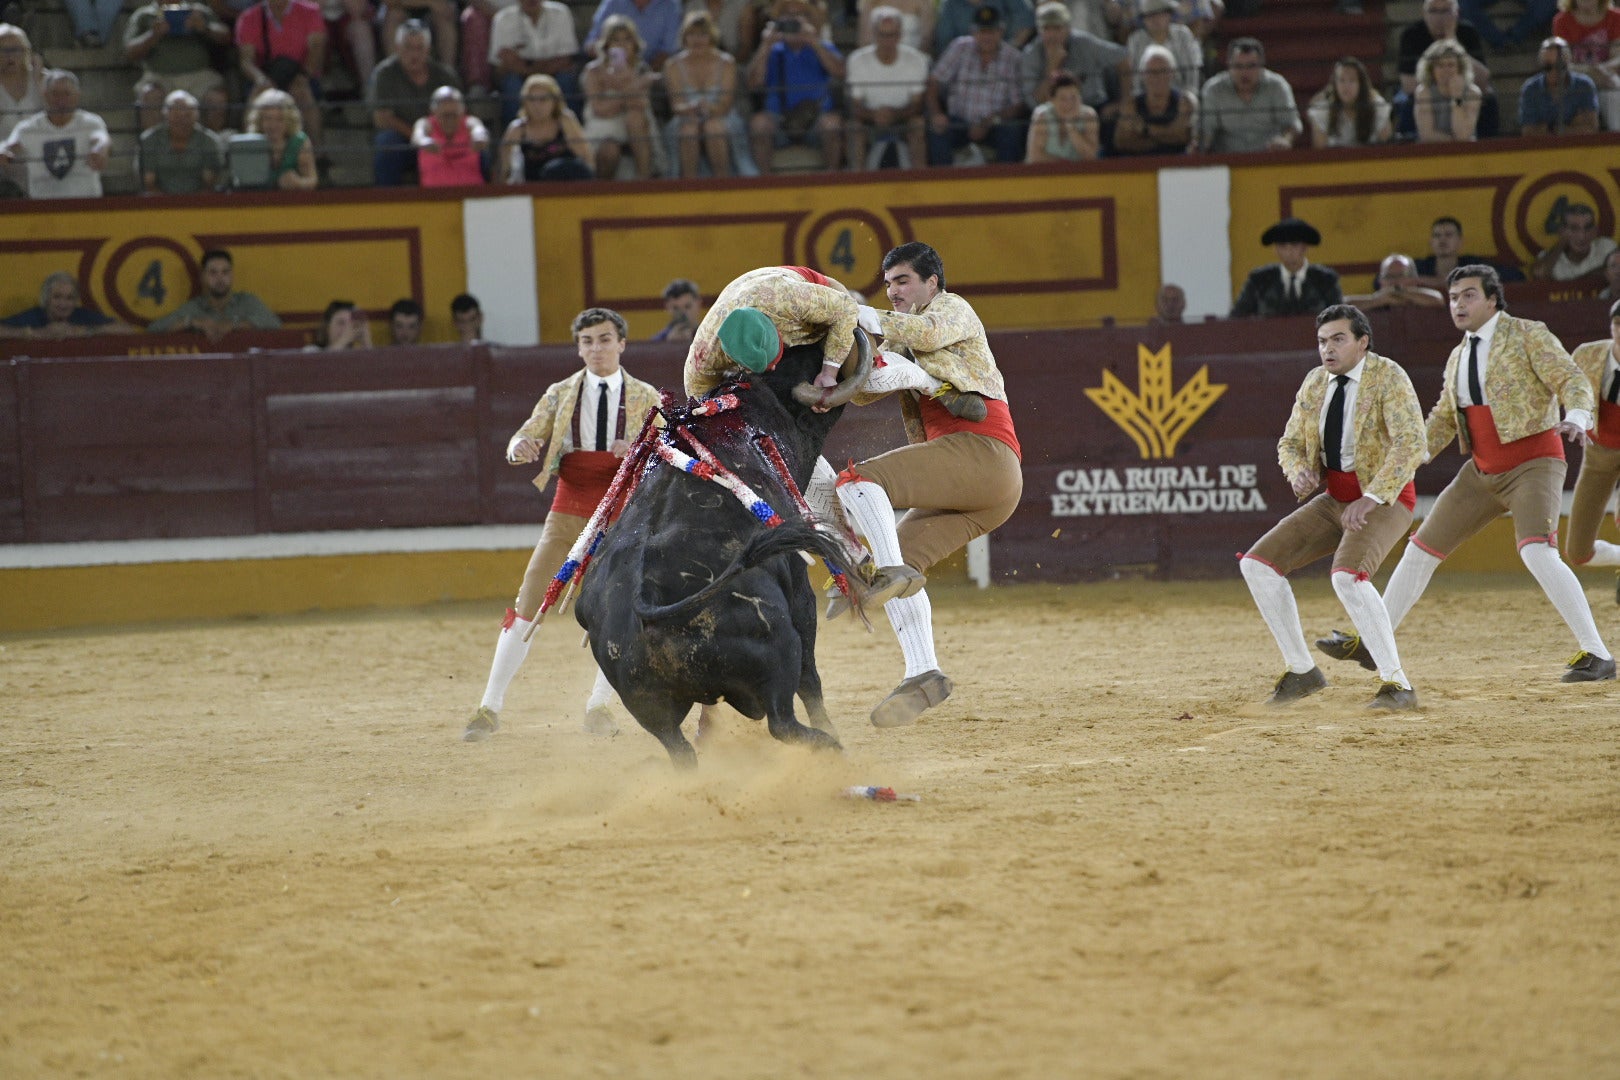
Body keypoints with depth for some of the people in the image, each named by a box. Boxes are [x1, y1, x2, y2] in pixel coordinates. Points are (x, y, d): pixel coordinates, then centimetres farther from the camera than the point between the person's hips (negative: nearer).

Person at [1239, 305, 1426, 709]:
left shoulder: (1388, 377, -16)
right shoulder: (1315, 383, 4)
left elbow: (1411, 445, -27)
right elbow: (1290, 443, 13)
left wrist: (1370, 499, -35)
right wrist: (1298, 472, -11)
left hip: (1385, 499, -7)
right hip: (1334, 500, 7)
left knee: (1347, 576, -33)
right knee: (1257, 564, -2)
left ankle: (1397, 684, -24)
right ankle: (1301, 670, 10)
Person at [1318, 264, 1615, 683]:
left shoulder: (1528, 335, -6)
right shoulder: (1458, 358, 14)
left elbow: (1573, 381, -14)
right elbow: (1442, 420, 19)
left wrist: (1575, 417, -35)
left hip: (1532, 464, -7)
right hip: (1482, 471, 7)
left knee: (1537, 553, -28)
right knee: (1422, 549, 9)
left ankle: (1596, 654, -23)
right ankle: (1370, 643, 22)